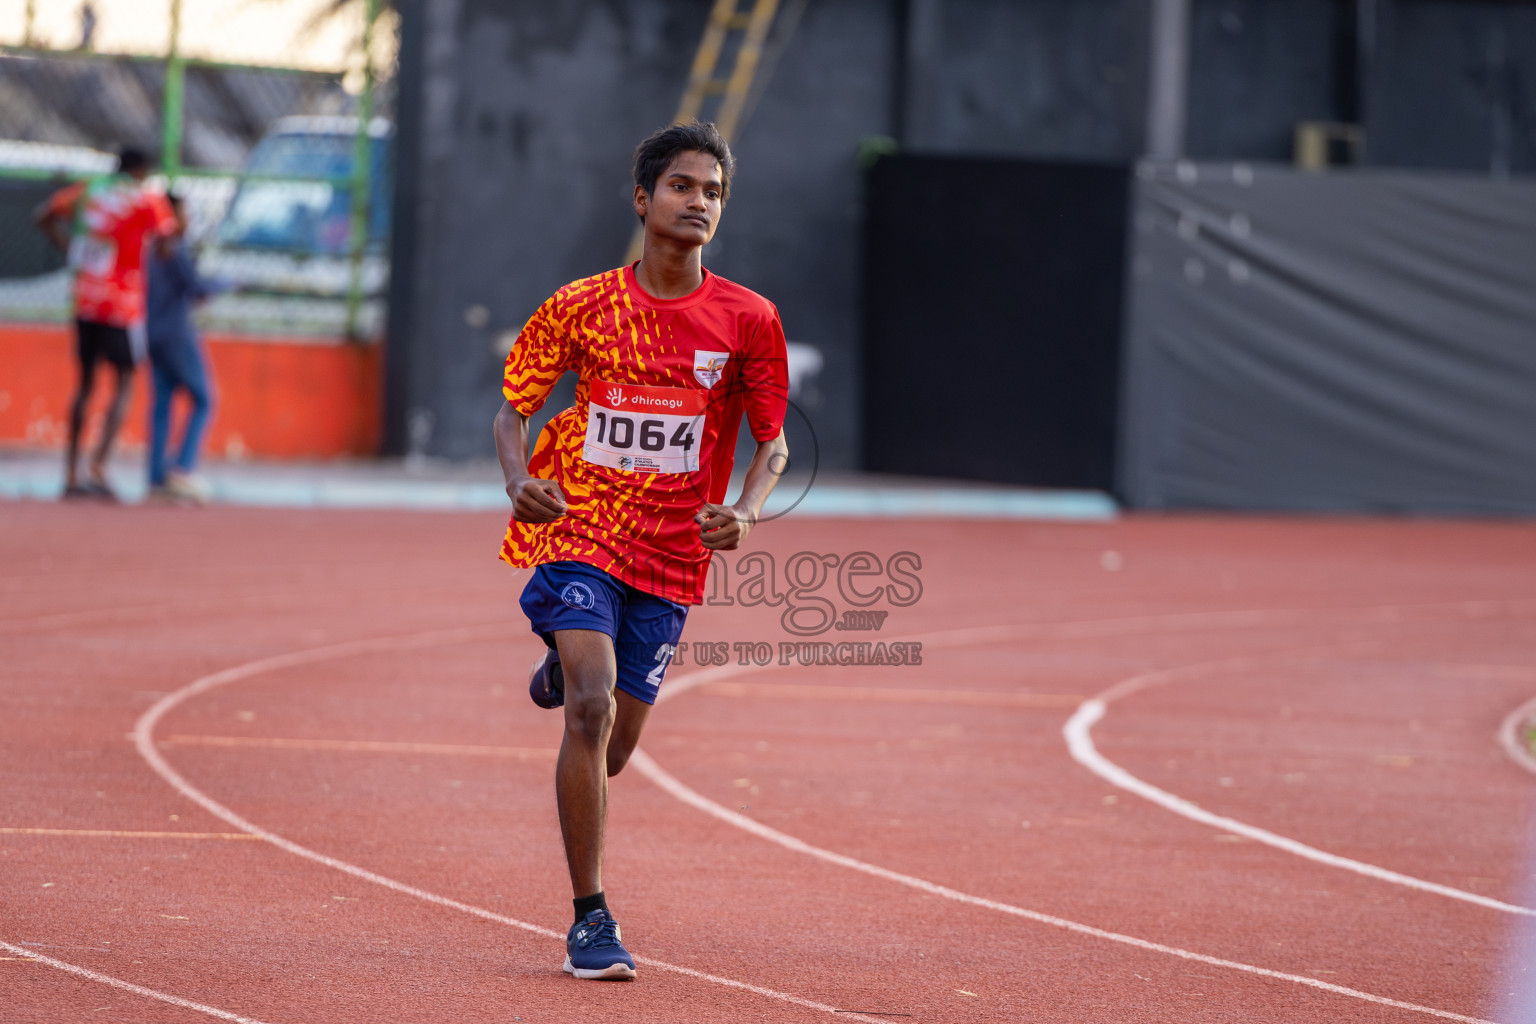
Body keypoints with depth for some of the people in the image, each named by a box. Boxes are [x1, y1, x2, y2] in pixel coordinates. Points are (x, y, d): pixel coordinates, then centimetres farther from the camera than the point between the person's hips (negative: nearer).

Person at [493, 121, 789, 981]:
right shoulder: (582, 307, -3)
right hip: (578, 533, -2)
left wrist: (746, 513, -15)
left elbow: (773, 442, 6)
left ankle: (567, 668, 47)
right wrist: (520, 481, -18)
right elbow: (514, 410, 4)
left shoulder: (749, 320, -1)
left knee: (611, 752, 8)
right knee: (591, 709, -22)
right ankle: (591, 919, -13)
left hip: (671, 556, 2)